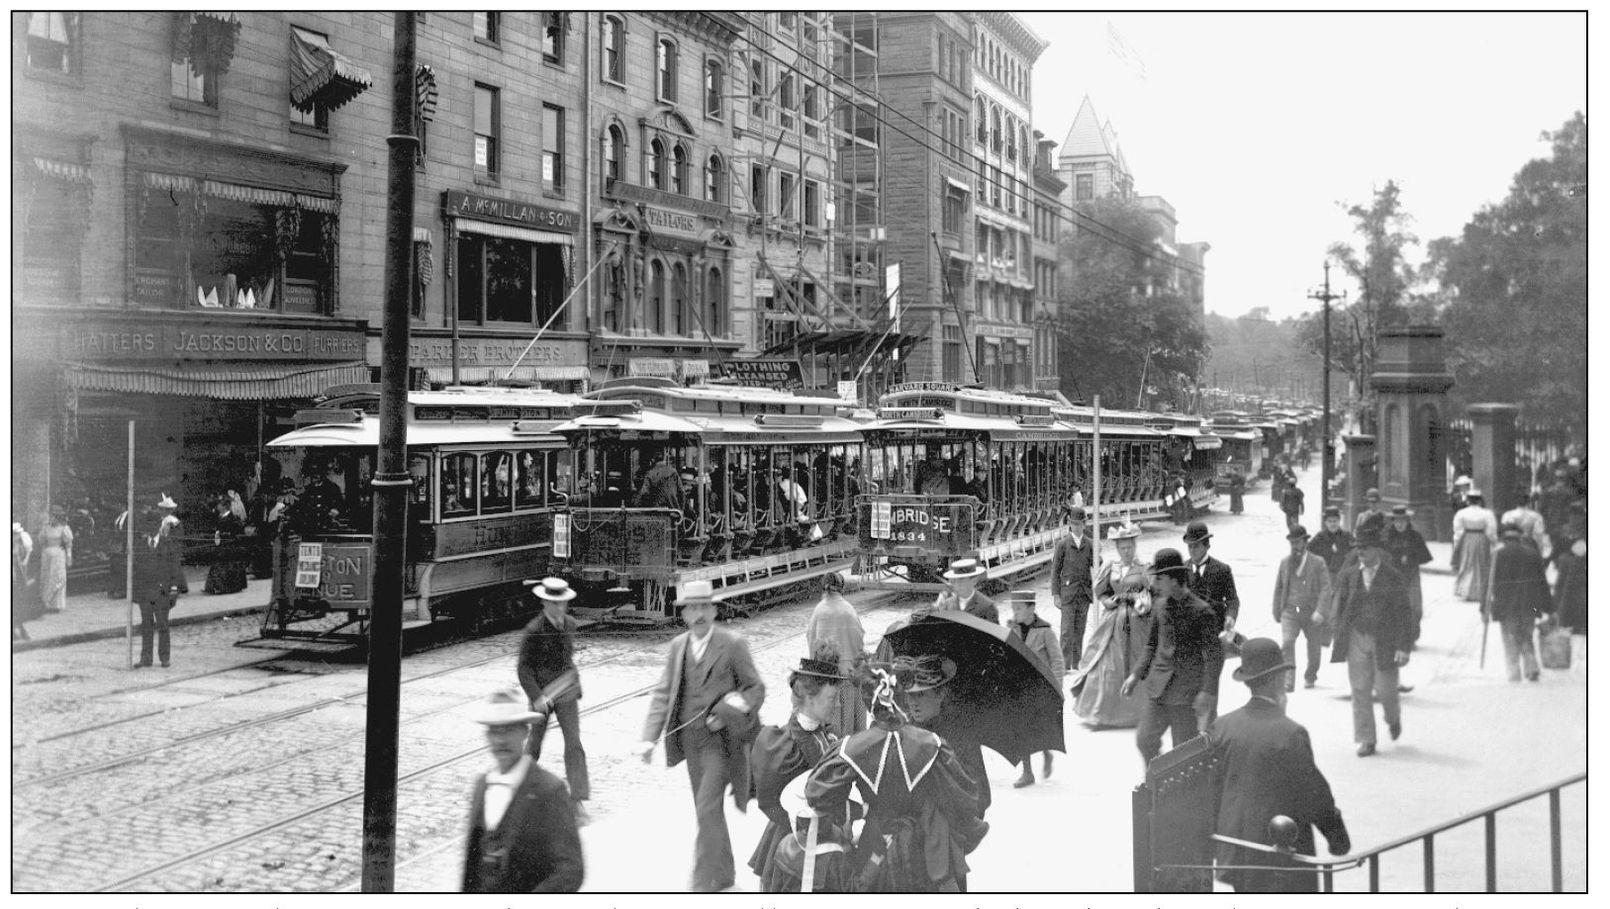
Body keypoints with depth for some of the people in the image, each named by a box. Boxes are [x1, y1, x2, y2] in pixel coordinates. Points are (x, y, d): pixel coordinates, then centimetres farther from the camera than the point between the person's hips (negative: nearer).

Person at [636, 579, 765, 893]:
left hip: (721, 740, -5)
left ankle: (705, 882, -6)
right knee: (707, 810, 15)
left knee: (707, 808, -13)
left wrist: (728, 713, -19)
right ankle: (724, 872, 32)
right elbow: (663, 693, 4)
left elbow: (756, 689, -3)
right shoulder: (678, 645, 5)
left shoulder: (732, 644, -9)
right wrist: (650, 738, -6)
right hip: (691, 738, 5)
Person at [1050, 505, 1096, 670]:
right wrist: (1055, 594, -5)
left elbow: (1094, 567, 9)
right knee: (1067, 630, -6)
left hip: (1084, 593, 3)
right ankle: (1066, 665, -2)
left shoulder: (1089, 544, 7)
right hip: (1068, 592, -3)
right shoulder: (1063, 543, -1)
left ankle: (1076, 665, 14)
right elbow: (1055, 570, -1)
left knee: (1080, 630, 7)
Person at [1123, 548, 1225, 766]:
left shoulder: (1201, 612, -13)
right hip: (1159, 690, 6)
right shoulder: (1159, 605, 7)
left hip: (1187, 694, -6)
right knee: (1145, 740, 6)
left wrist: (1208, 691, -21)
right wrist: (1136, 675, 7)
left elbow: (1214, 656, -13)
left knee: (1183, 750, 3)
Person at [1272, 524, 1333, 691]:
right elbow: (1279, 588, 14)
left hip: (1311, 613, -1)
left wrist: (1319, 611, -21)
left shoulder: (1318, 563, -3)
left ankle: (1310, 677, 38)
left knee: (1314, 648, 12)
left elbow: (1325, 589, -9)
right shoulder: (1285, 562, 7)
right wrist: (1277, 611, 14)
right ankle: (1288, 682, -18)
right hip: (1289, 612, 1)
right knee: (1287, 643, -18)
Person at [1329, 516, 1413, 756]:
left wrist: (1403, 647, -11)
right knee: (1360, 690, 1)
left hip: (1384, 641, -2)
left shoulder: (1391, 578, -5)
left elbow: (1403, 614, -5)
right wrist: (1340, 635, 4)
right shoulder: (1350, 575, 3)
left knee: (1385, 689, 4)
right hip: (1357, 639, 3)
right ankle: (1366, 741, 8)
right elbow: (1339, 603, 12)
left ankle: (1393, 718, 39)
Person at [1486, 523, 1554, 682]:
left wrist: (1485, 608, -2)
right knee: (1527, 639, 18)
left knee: (1511, 641, 6)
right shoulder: (1532, 553, 5)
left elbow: (1491, 583, -6)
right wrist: (1548, 608, 14)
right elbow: (1543, 582, 8)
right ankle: (1532, 668, 3)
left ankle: (1514, 675, 2)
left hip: (1506, 606, -3)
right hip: (1529, 605, 3)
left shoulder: (1499, 554, -5)